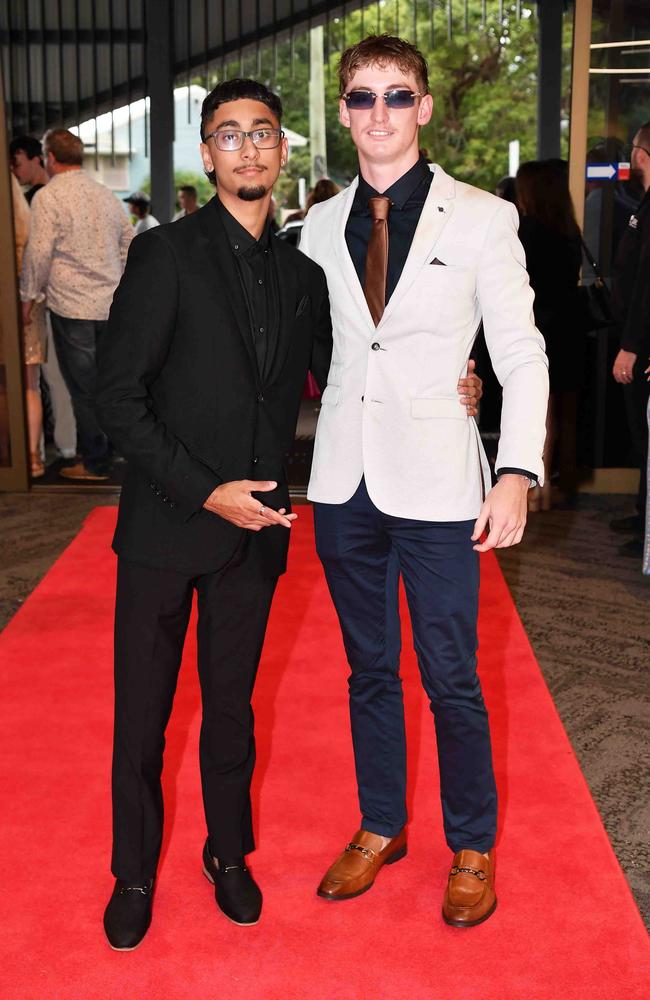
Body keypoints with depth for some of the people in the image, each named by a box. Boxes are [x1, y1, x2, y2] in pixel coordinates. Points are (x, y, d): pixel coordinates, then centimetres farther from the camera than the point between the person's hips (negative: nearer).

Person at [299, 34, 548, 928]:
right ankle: (381, 829, 35)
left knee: (452, 680, 5)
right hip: (344, 480, 4)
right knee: (369, 668, 16)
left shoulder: (482, 219, -3)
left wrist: (518, 474, -13)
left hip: (436, 483, -3)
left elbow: (522, 357, -4)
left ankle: (473, 849, 27)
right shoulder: (321, 226, 7)